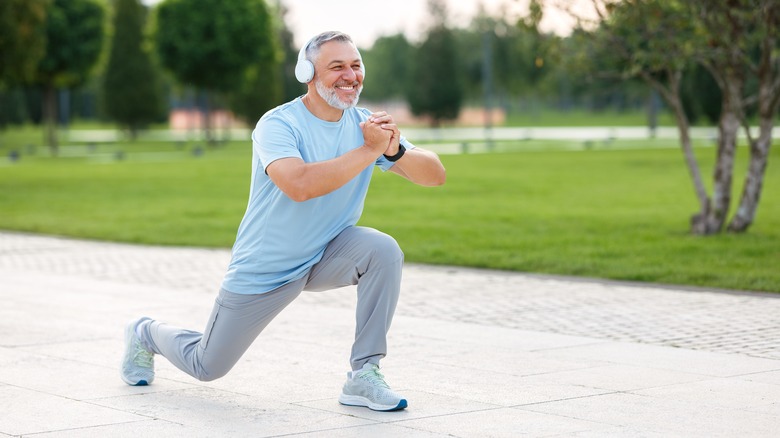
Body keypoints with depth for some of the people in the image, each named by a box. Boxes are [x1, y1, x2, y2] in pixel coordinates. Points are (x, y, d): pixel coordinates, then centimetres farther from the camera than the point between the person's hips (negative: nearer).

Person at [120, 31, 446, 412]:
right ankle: (146, 334, 43)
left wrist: (395, 151, -32)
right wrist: (369, 150, -39)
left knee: (383, 249, -27)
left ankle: (364, 376, -18)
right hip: (262, 271, -4)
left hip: (326, 257, 4)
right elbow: (300, 185, -43)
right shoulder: (278, 124, -22)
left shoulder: (365, 124, -7)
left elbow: (435, 175, -12)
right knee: (206, 367, 8)